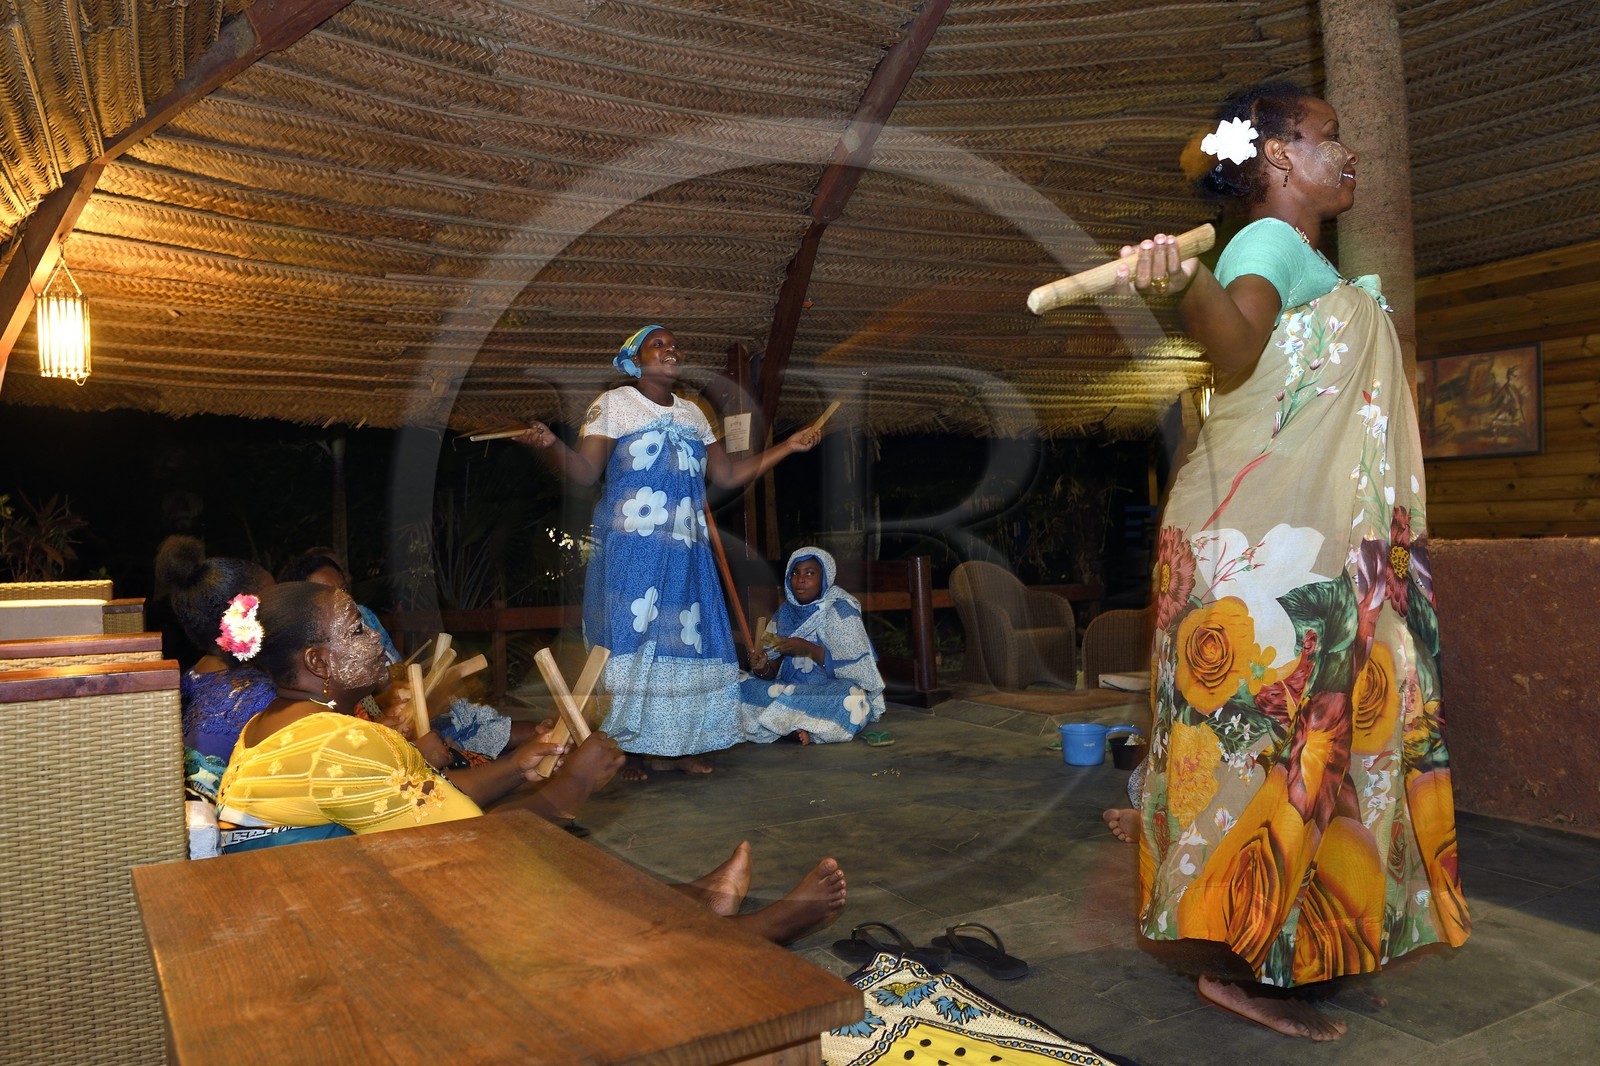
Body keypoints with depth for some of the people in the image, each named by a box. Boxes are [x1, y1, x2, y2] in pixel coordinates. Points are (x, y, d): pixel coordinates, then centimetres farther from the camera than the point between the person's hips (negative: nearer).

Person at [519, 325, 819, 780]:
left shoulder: (692, 413, 18)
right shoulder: (613, 404, 2)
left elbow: (728, 474, 19)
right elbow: (585, 471, -8)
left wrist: (787, 447, 16)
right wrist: (551, 445, -29)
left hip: (685, 551, 5)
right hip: (630, 548, -5)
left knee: (685, 640, 2)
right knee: (629, 639, -7)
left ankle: (676, 746, 9)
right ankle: (628, 750, 0)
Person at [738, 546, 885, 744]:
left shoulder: (839, 609, -8)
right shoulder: (785, 612, 7)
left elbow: (856, 669, -15)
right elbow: (773, 672, 9)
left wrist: (809, 649, -23)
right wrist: (762, 669, -15)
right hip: (794, 689, 6)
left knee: (850, 697, -38)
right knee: (743, 686, -14)